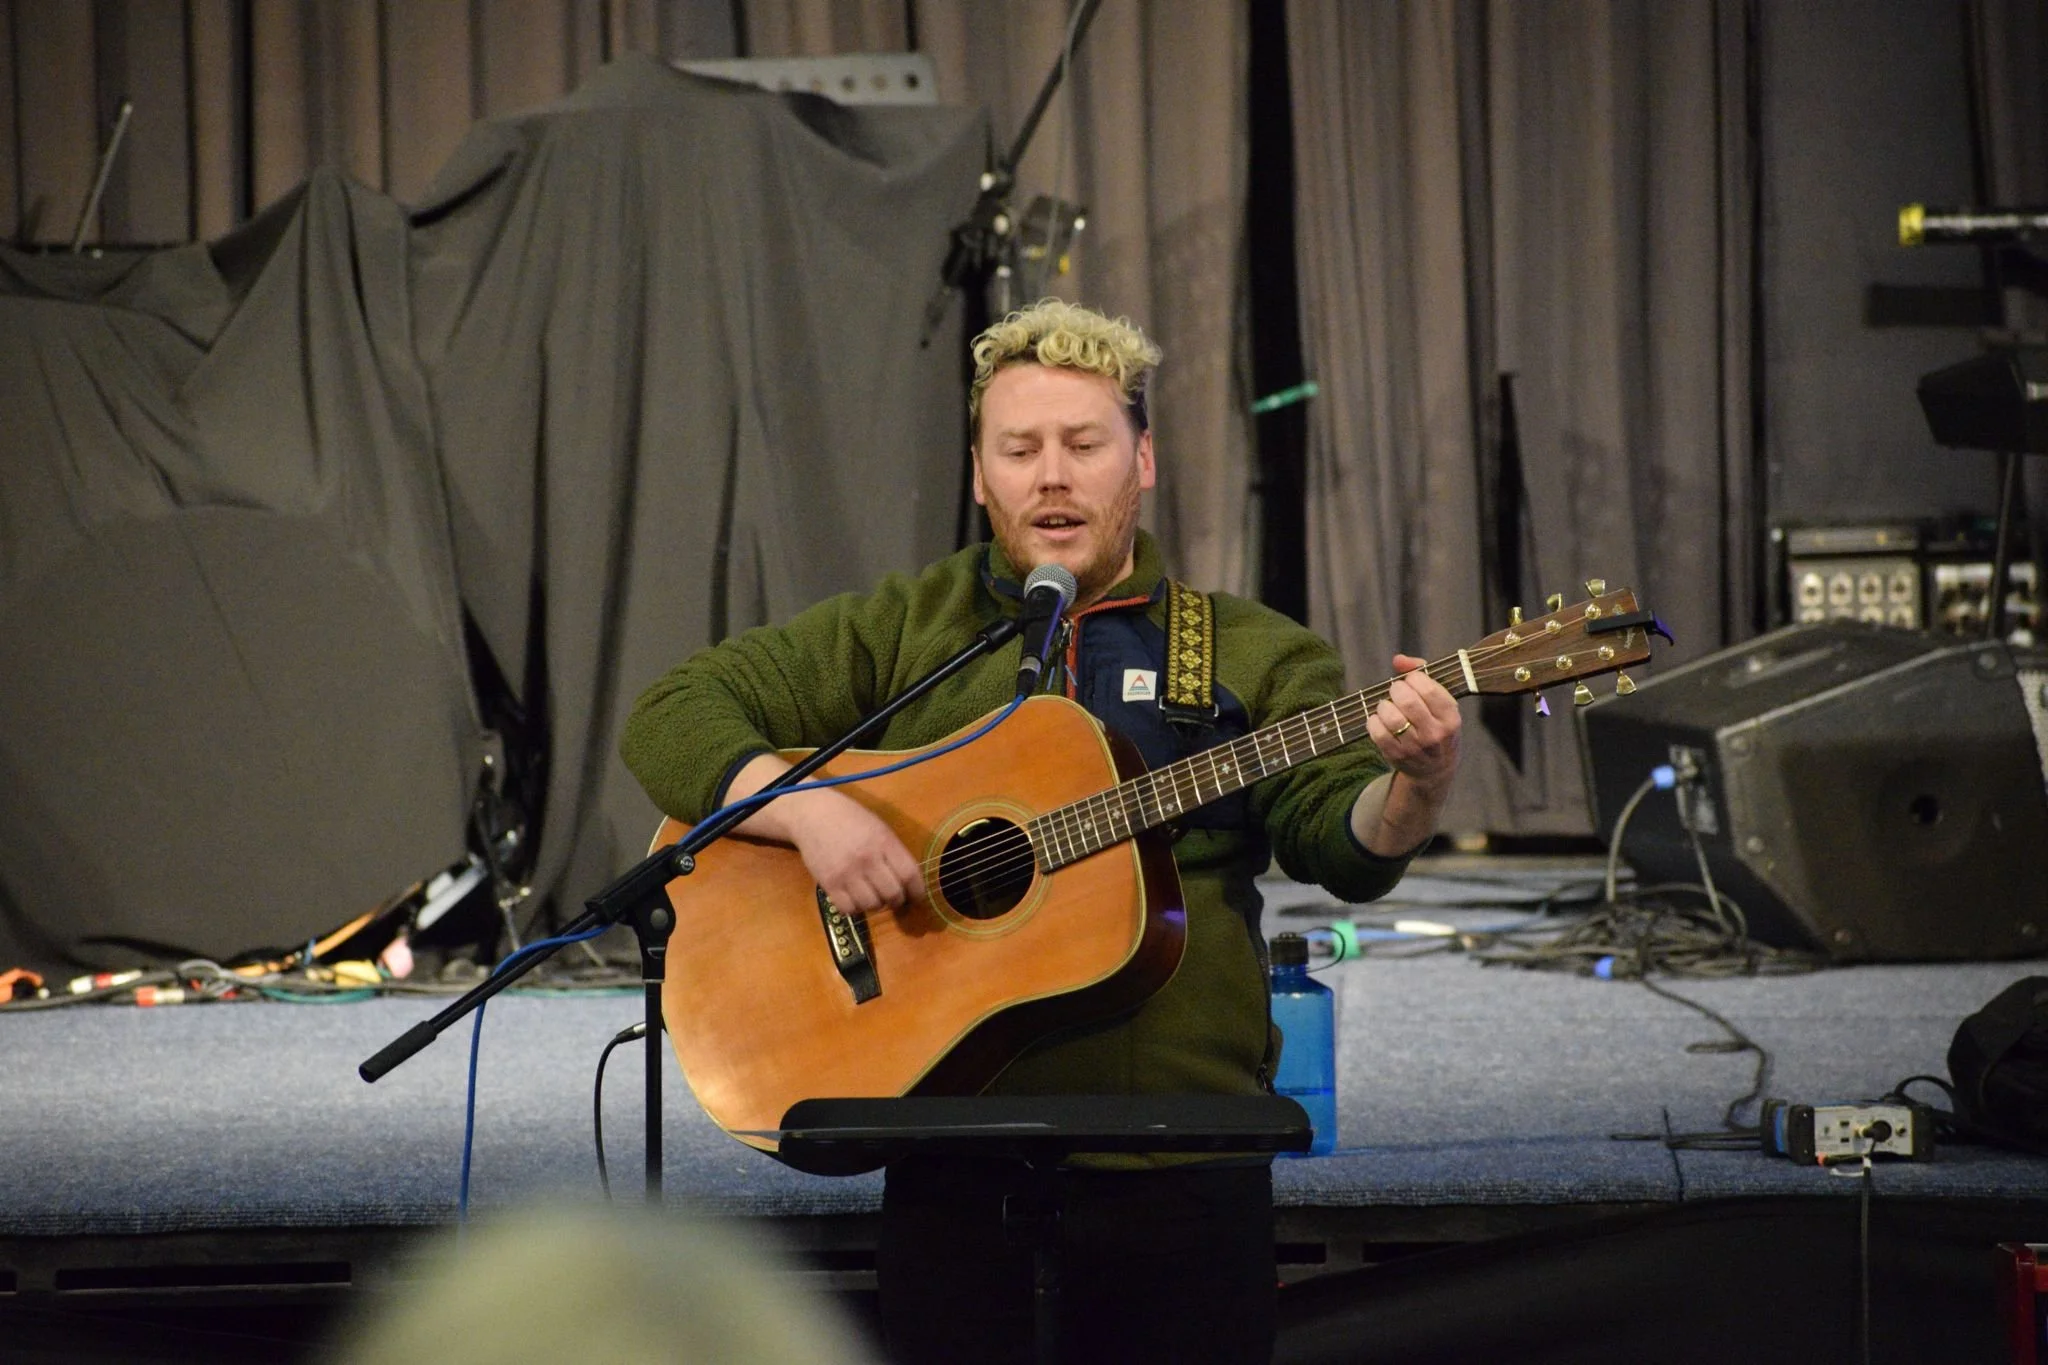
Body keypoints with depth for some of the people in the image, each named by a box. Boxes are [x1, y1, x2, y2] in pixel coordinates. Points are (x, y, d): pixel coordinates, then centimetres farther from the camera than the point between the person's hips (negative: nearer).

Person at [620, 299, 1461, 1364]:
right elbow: (671, 715, 4)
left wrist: (1414, 792, -30)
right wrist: (803, 805, -16)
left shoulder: (1251, 657, 8)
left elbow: (1342, 847, -6)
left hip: (1182, 1169, 0)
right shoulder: (898, 631, 10)